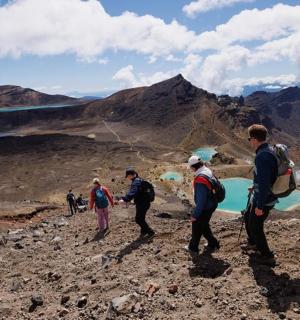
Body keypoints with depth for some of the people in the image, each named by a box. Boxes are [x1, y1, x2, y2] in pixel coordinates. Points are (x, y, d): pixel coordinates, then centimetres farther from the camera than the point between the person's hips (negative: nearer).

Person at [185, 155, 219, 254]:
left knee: (196, 227, 12)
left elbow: (201, 201, -29)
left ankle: (193, 248, 30)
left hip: (205, 208, -8)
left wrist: (195, 215, -19)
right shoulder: (208, 171, -3)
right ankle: (212, 244, 36)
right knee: (204, 225, 25)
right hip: (212, 204, 9)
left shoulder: (200, 180, -31)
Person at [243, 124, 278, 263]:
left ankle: (267, 255, 26)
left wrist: (260, 206, -24)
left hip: (263, 200, -10)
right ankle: (253, 243, 47)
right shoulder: (269, 150, 3)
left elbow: (264, 182, -30)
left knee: (255, 227, 8)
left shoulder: (262, 156, -29)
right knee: (248, 216, 27)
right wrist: (255, 187, 26)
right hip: (266, 196, 10)